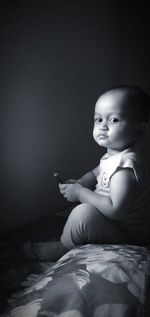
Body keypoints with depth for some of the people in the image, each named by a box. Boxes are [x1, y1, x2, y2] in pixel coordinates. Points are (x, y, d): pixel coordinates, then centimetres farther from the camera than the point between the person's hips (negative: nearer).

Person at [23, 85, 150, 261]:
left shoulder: (124, 163, -31)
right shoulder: (113, 154, 0)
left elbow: (117, 210, -37)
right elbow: (95, 174, 17)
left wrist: (80, 193, -27)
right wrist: (78, 184, -4)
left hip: (127, 234, -10)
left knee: (84, 213, -28)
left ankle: (62, 248, -3)